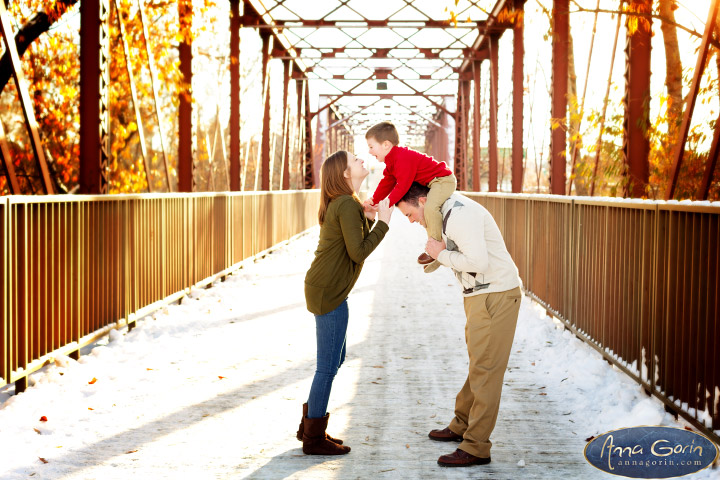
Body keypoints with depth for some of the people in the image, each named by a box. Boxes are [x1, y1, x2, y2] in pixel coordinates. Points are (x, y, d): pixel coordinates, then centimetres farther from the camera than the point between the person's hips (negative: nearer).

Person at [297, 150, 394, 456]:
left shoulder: (340, 204, 15)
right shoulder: (348, 205, -16)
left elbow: (356, 248, 17)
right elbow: (358, 253, -18)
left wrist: (369, 220, 7)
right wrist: (383, 223, -11)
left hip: (324, 289, 10)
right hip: (329, 293, -10)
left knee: (336, 360, 18)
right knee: (328, 365, -2)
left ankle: (309, 425, 26)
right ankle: (314, 438, 6)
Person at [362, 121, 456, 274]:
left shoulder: (403, 158, -25)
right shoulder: (392, 161, 11)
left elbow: (403, 186, -28)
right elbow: (387, 183, 16)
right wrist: (373, 200, 8)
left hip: (443, 179, -12)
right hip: (432, 182, 12)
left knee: (430, 207, -31)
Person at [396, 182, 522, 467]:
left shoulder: (459, 215, -22)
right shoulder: (449, 206, 10)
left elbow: (477, 263, -30)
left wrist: (441, 255, -16)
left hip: (495, 295, -11)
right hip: (479, 295, 11)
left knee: (484, 369, -7)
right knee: (478, 363, 20)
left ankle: (476, 447, -2)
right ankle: (462, 427, 34)